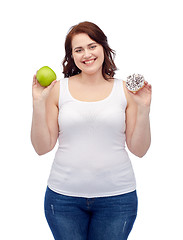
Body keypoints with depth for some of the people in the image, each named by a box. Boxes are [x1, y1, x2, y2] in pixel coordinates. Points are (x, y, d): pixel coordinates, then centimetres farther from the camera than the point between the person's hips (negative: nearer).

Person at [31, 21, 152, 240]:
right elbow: (42, 147, 1)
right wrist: (39, 103, -8)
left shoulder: (125, 90, 1)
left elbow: (139, 150, 1)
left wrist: (143, 108, -10)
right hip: (64, 195, 0)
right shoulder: (58, 89, 0)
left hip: (116, 196, 0)